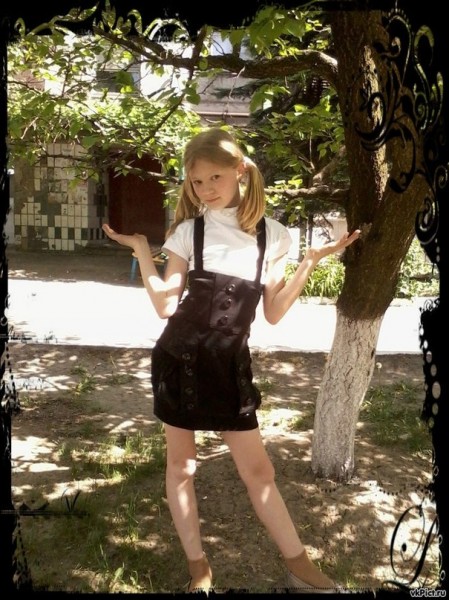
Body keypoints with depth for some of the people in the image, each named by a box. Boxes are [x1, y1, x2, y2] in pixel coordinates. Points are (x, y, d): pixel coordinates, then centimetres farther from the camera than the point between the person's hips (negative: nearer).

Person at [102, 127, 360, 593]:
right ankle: (198, 565, 28)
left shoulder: (269, 234, 0)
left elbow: (273, 313, -1)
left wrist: (311, 262, -5)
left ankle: (299, 564, 24)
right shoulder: (188, 232, -4)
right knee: (180, 465, 10)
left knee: (257, 468, 8)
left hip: (230, 366, 1)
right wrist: (141, 249, -15)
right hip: (180, 361, 0)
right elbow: (166, 307, -10)